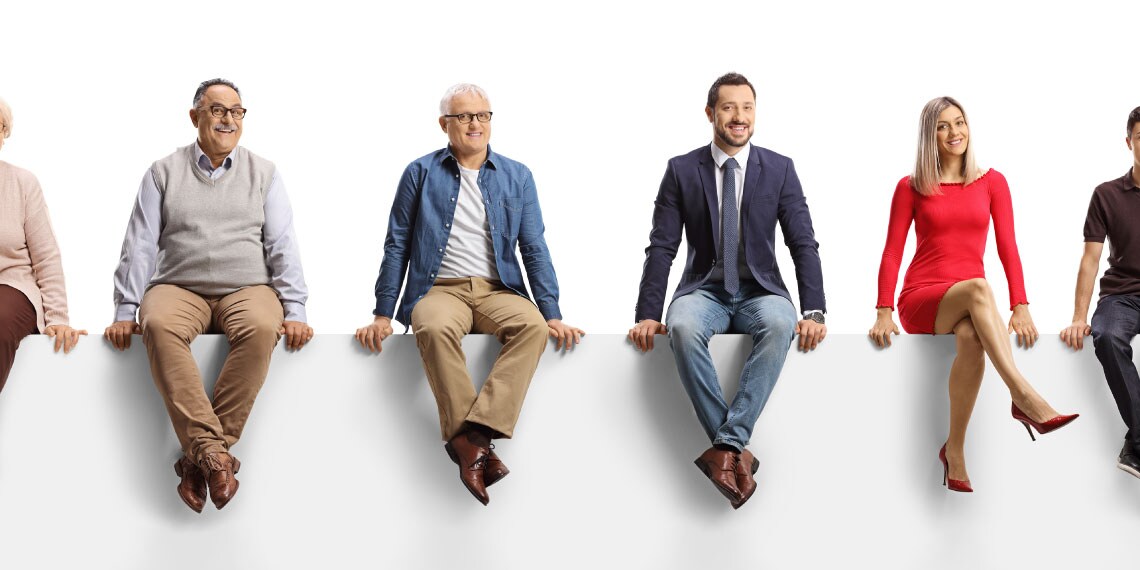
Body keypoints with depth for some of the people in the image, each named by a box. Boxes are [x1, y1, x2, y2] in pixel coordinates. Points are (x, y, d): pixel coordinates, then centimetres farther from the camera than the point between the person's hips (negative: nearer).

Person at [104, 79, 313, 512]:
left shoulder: (263, 174, 14)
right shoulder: (163, 173, 13)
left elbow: (282, 245, 6)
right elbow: (140, 245, 7)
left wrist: (294, 311, -7)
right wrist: (125, 311, -4)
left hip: (247, 288, 0)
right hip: (178, 288, 0)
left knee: (261, 329, -35)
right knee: (159, 326, -35)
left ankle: (199, 457, -31)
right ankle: (214, 452, -40)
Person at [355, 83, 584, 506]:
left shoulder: (517, 177, 13)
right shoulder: (420, 173, 9)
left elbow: (534, 249, 9)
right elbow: (397, 246, 9)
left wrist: (552, 314, -2)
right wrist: (382, 314, 2)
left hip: (498, 290, 2)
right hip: (439, 289, -1)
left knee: (533, 325, -33)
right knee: (436, 328, -37)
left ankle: (473, 433, -40)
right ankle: (473, 446, -36)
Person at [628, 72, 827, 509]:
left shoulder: (779, 170, 3)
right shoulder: (681, 170, 3)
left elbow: (803, 244, -1)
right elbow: (662, 247, 1)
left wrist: (814, 312, -14)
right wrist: (648, 315, -10)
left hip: (760, 292, 0)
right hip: (705, 290, 0)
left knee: (779, 325, -36)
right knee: (682, 327, -36)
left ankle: (725, 445, -35)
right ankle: (736, 449, -29)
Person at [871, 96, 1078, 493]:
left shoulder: (992, 183, 12)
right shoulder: (911, 188, 8)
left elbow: (1007, 248, 5)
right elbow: (892, 252, 2)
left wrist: (1020, 307, -9)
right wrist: (884, 313, -11)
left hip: (967, 305, 2)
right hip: (920, 301, -2)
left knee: (971, 336, -37)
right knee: (978, 287, -36)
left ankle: (955, 450, -29)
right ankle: (1025, 397, -46)